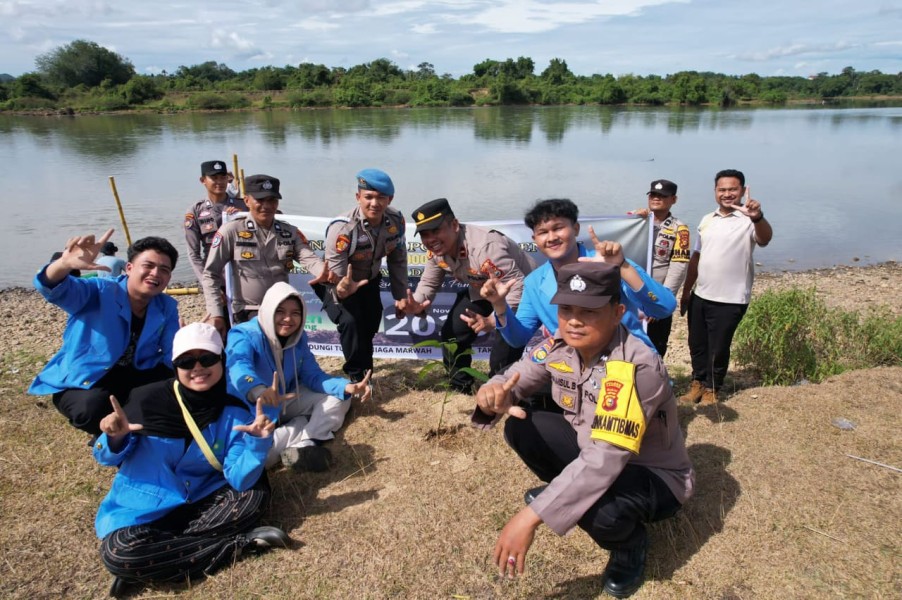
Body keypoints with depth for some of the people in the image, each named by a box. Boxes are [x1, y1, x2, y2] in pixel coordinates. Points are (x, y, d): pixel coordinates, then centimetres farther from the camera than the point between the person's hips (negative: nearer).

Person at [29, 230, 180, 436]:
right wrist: (65, 264, -57)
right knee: (94, 408, -35)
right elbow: (55, 290, -34)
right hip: (83, 383, -4)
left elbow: (172, 356, -9)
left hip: (134, 378, 5)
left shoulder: (167, 307, -1)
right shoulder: (98, 293, -14)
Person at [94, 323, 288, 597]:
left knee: (254, 494, -21)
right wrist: (115, 439, -26)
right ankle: (243, 543, -21)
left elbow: (240, 480, -16)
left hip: (201, 502, 1)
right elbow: (108, 459, -3)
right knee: (118, 551, -31)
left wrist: (258, 442, -33)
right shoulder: (149, 399, -14)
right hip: (144, 507, -1)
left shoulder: (233, 412, -11)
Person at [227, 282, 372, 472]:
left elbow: (313, 376, -3)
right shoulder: (245, 336, -24)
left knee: (338, 398, -4)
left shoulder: (298, 337, -3)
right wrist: (258, 391, -70)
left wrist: (347, 387, -23)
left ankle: (302, 445, -23)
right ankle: (308, 429, -16)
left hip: (285, 405, 7)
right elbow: (238, 366, -46)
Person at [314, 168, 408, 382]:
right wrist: (342, 291, -59)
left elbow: (397, 261, -4)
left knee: (371, 325, 15)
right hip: (339, 282, -5)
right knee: (350, 321, -26)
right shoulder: (342, 229, -37)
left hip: (369, 279, 6)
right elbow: (335, 279, -35)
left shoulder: (396, 221, -21)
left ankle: (365, 370, 44)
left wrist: (402, 297, -1)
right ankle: (358, 375, -4)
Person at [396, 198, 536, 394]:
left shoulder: (485, 247, -40)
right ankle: (460, 389, 27)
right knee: (452, 332, 5)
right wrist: (416, 305, -25)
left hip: (521, 292, -7)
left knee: (503, 352, -18)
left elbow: (517, 287, -38)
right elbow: (429, 283, -2)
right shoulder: (435, 251, -13)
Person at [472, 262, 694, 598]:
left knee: (599, 510, -37)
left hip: (655, 476, -6)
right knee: (521, 428, -10)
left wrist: (530, 517, -44)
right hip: (590, 453, 6)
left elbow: (604, 461, -42)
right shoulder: (560, 346, -13)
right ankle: (566, 490, 18)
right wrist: (493, 396, -32)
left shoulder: (635, 368, -35)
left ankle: (631, 545, 1)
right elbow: (513, 379, -5)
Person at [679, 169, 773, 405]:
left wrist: (758, 218, -53)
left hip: (730, 300, -5)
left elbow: (765, 239, -32)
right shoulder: (707, 220, 8)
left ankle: (711, 389, 27)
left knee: (718, 348, 8)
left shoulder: (747, 219, -11)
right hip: (700, 296, 5)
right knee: (697, 345, 16)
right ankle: (698, 382, 35)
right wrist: (686, 290, 14)